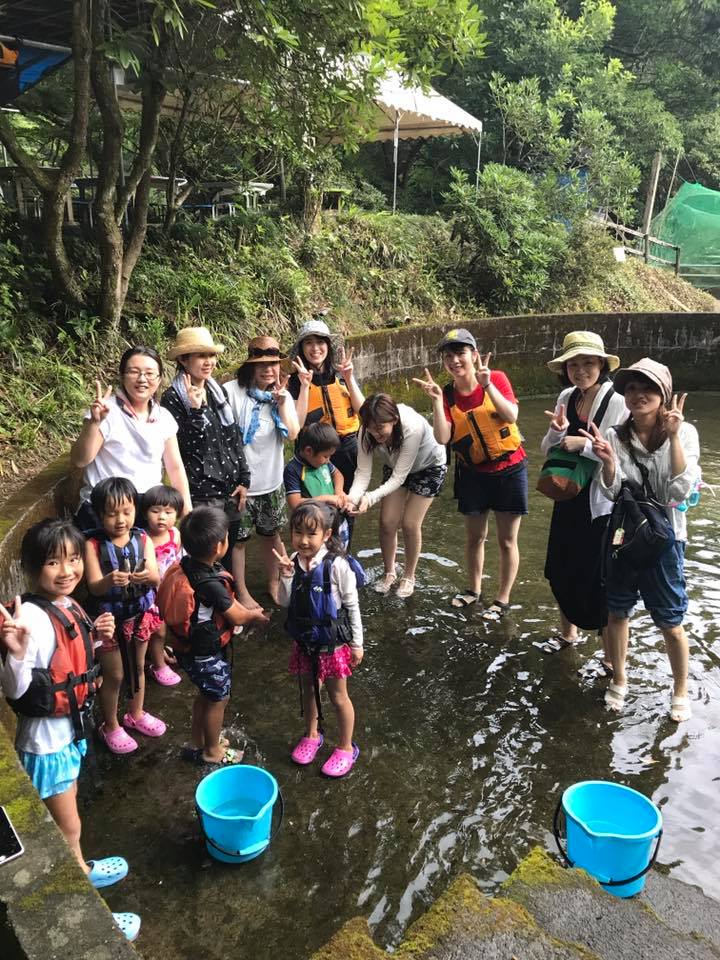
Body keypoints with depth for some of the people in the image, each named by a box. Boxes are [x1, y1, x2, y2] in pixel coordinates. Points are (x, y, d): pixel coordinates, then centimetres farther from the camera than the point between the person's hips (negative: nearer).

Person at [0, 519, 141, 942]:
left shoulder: (68, 605, -4)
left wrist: (97, 638, -7)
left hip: (70, 730, 8)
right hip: (46, 739, -7)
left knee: (67, 817, 29)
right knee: (68, 826, 11)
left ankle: (80, 871, 51)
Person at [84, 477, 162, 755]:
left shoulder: (143, 539, -9)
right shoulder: (94, 544, -16)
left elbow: (156, 577, -16)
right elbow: (94, 586, -22)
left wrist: (148, 575, -39)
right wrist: (110, 580, -43)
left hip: (140, 614, 4)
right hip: (110, 619, -3)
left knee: (138, 667, 21)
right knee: (114, 675, 9)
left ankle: (136, 714, 45)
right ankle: (110, 727, 32)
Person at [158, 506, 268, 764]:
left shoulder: (186, 566, -7)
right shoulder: (211, 584, -33)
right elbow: (236, 617, -19)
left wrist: (245, 609, 3)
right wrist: (255, 615, 0)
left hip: (190, 647, 8)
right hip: (207, 654, -8)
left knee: (207, 694, 27)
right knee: (219, 699, 14)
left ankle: (197, 741, 44)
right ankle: (212, 751, 32)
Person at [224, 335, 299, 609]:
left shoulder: (282, 395, 2)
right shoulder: (232, 391, -16)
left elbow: (293, 434, -11)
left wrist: (281, 399, -17)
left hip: (272, 481, 5)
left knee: (271, 535, 19)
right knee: (238, 539, 8)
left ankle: (274, 584, 38)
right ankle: (242, 593, 26)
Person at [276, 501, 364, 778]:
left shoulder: (337, 565, -24)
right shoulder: (294, 561, -10)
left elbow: (352, 605, -14)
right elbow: (285, 602, -5)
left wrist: (357, 644, -8)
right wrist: (286, 576, -22)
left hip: (332, 642, -5)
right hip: (304, 640, 5)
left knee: (338, 696, 12)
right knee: (308, 689, 24)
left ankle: (346, 748, 34)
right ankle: (312, 735, 49)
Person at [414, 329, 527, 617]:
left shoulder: (496, 378, -13)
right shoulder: (448, 395, -7)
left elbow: (511, 416, -27)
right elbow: (442, 437, -18)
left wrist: (487, 384, -35)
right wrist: (437, 400, -26)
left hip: (509, 469, -3)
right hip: (472, 472, 3)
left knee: (507, 540, 6)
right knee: (475, 536, 17)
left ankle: (502, 599, 22)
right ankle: (474, 590, 37)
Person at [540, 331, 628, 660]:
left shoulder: (619, 403, -16)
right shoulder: (566, 398, 2)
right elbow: (547, 451, 7)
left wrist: (585, 444, -26)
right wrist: (557, 431, -13)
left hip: (604, 506, -6)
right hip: (568, 500, 6)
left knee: (601, 582, 5)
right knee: (560, 572, 19)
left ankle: (611, 657, 24)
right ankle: (567, 632, 44)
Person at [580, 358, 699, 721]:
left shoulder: (684, 432, -11)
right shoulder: (615, 436, -7)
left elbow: (681, 491, -21)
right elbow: (611, 493, -12)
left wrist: (673, 438, -26)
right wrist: (607, 461, -31)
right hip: (621, 536, 2)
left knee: (669, 621, 8)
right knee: (617, 612, 14)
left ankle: (681, 690, 31)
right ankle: (618, 680, 35)